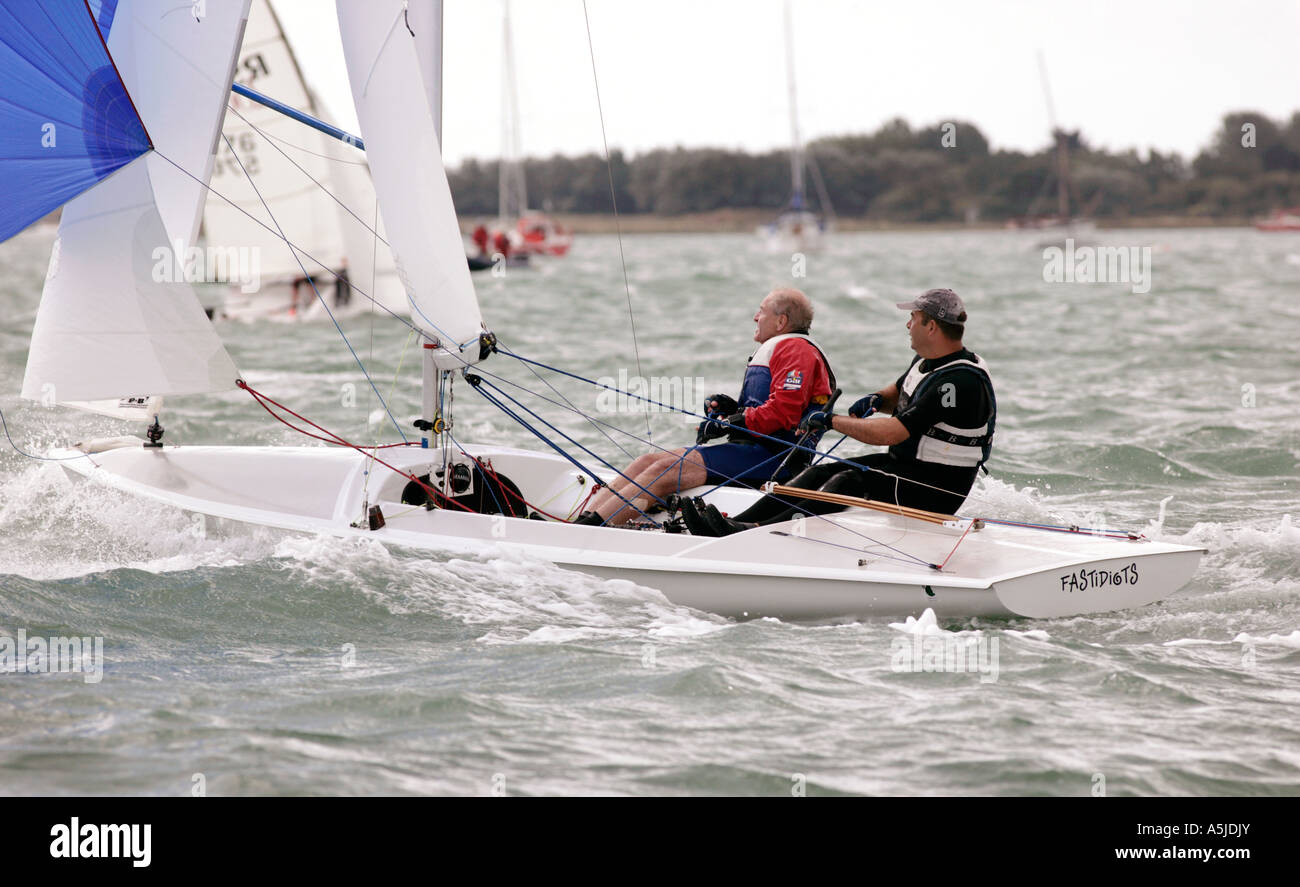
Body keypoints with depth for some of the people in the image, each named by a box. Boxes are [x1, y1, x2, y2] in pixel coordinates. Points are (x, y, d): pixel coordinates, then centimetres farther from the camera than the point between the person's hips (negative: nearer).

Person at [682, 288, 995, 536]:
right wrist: (875, 400, 5)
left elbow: (891, 433, -28)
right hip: (906, 462, 10)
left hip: (938, 488, -10)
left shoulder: (958, 381, -24)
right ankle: (735, 524, -14)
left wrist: (831, 421, -17)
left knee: (850, 482, -27)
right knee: (821, 473, -3)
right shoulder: (927, 362, 10)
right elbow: (898, 395, 31)